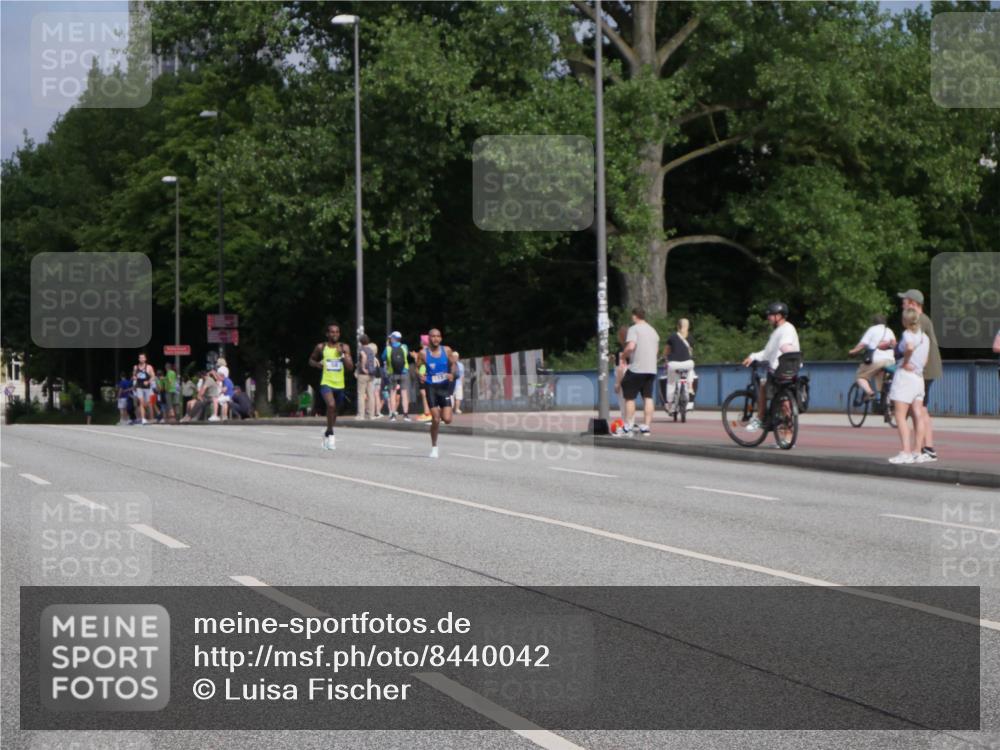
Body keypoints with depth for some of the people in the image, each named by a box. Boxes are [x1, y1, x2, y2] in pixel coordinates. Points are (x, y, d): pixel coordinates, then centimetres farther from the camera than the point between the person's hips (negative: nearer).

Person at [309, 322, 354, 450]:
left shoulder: (344, 347, 2)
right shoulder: (321, 347, 0)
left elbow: (351, 367, -2)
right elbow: (311, 360, 15)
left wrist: (342, 355, -15)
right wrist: (317, 364, -6)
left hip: (339, 385, 3)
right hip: (326, 383, -3)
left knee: (334, 410, 15)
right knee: (331, 405, -27)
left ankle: (327, 434, 38)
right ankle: (330, 433, -14)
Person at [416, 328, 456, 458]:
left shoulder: (446, 350, 0)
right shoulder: (423, 353, -5)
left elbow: (452, 364, 11)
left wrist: (452, 373, -9)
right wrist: (420, 375, -19)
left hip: (444, 386, 2)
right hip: (431, 387, -2)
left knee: (447, 419, -8)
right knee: (435, 420, -7)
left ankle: (441, 413, 31)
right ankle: (434, 447, 11)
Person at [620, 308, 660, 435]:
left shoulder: (634, 329, -6)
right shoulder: (653, 331, 18)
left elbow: (631, 347, -20)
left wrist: (623, 355, -3)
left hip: (636, 368, -6)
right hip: (651, 369, 6)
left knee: (629, 397, 2)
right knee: (648, 398, 6)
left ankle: (628, 427, 0)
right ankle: (646, 427, 1)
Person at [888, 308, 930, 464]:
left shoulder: (908, 334, -11)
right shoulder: (925, 337, 12)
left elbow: (910, 347, -32)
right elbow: (926, 359, 14)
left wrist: (905, 362, -19)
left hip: (905, 375, -8)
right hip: (919, 377, 8)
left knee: (900, 415, -8)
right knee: (918, 415, 7)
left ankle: (905, 452, -16)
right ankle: (917, 452, 8)